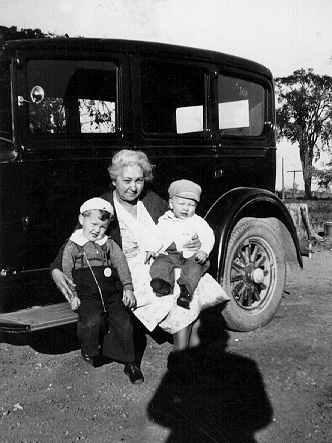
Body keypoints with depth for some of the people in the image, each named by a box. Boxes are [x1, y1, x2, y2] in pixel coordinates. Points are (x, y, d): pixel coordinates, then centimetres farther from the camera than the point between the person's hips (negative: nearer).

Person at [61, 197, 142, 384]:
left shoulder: (110, 244, 14)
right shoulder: (72, 246, 7)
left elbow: (121, 264, 9)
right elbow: (66, 272, 6)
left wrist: (128, 287, -3)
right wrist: (72, 295, -4)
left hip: (112, 292, 2)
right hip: (86, 295, -2)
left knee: (123, 321, -16)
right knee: (91, 321, -27)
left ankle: (129, 362, 0)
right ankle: (90, 353, 4)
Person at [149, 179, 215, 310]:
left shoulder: (197, 221, 11)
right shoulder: (164, 221, 18)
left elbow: (208, 237, 1)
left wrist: (204, 251, -17)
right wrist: (151, 249, 3)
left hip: (191, 256, -2)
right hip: (168, 255, 2)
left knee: (194, 267, -32)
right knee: (159, 265, -27)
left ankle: (186, 290, -51)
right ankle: (163, 285, -51)